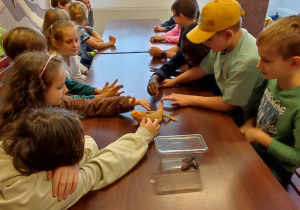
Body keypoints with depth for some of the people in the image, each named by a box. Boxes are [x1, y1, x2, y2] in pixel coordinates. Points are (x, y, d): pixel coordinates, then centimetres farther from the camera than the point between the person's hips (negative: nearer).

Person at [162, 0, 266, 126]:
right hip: (229, 103, 6)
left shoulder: (247, 60, -34)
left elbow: (228, 104, -23)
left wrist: (190, 100, -16)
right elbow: (203, 69, 6)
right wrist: (174, 81, 9)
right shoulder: (223, 43, -13)